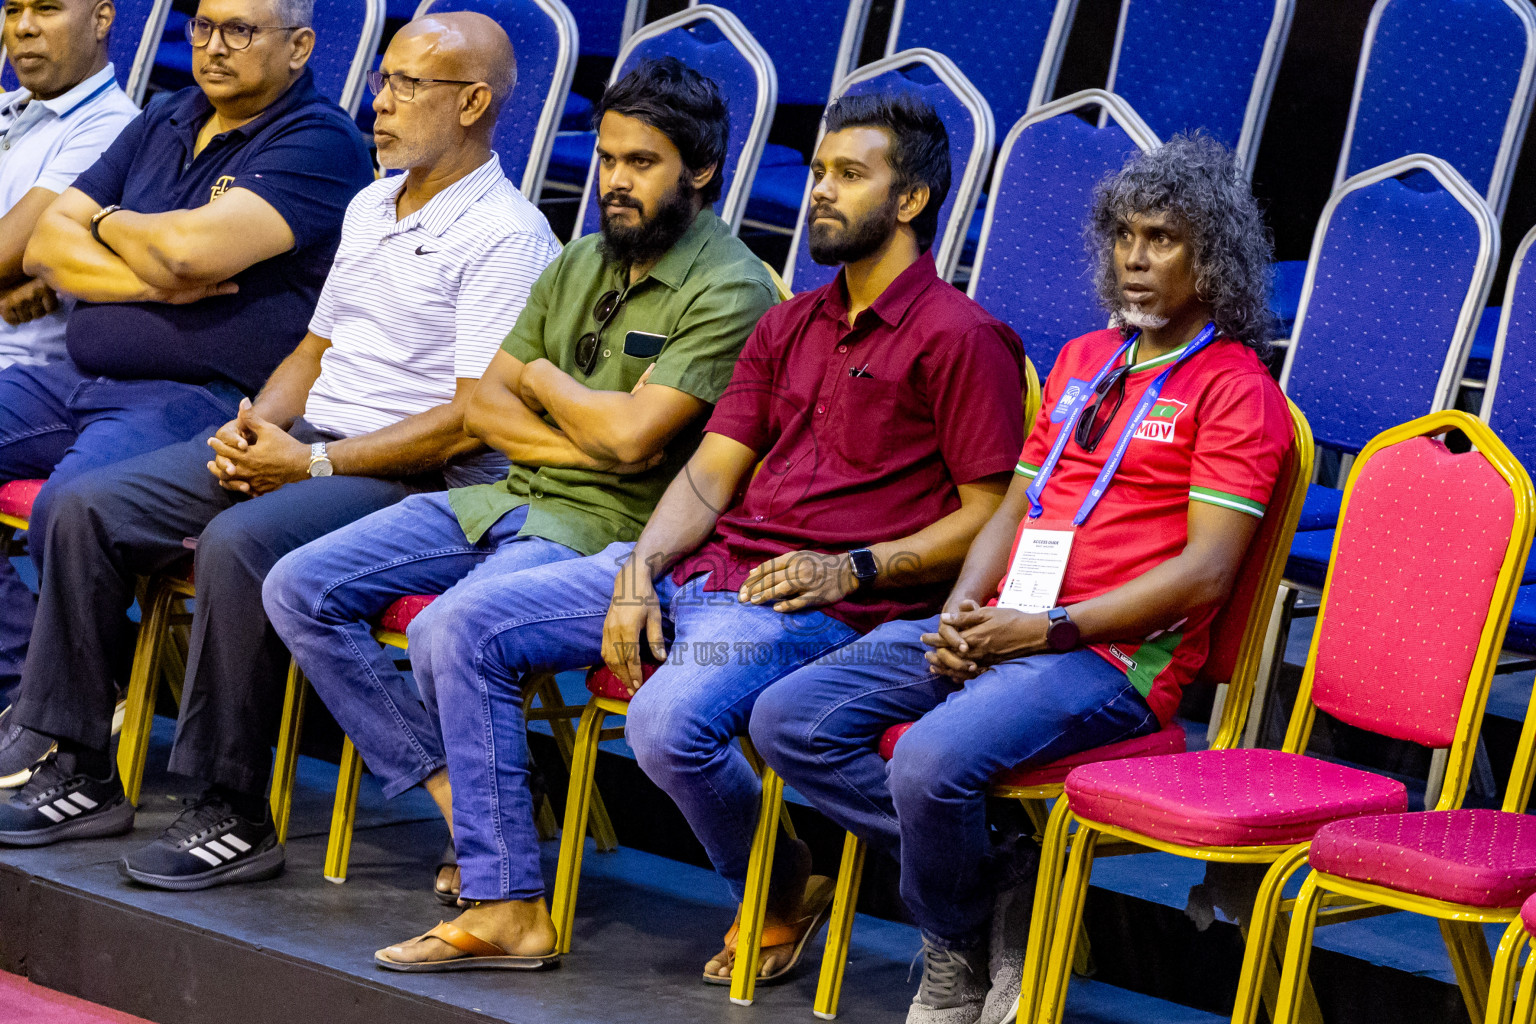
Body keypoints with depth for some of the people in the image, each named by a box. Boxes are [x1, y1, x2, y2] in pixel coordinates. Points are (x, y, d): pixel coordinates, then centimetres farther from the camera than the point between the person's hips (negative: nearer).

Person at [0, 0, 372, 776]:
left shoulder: (319, 143, -5)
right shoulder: (163, 123, 20)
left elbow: (195, 246, -20)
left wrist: (108, 223, 2)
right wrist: (152, 280, -6)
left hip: (204, 399, -8)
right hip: (75, 382, 8)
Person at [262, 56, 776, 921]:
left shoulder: (731, 291, -9)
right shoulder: (582, 261, 16)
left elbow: (631, 434, -19)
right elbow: (484, 406, 14)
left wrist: (543, 376, 1)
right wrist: (578, 440, -6)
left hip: (611, 530, -8)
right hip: (510, 501, 9)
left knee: (450, 626, -34)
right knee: (299, 590, -5)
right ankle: (460, 797, -7)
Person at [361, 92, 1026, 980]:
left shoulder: (961, 339, -5)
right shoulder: (791, 325, 20)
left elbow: (990, 514, -9)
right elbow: (708, 475, 15)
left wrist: (855, 570, -16)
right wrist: (639, 572, -2)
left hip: (818, 605, -8)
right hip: (703, 568, 8)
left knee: (669, 722, -36)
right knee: (465, 634, -3)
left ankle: (784, 893, -4)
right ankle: (506, 905, -2)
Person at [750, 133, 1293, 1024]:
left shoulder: (1235, 389, -2)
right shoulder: (1083, 359, 23)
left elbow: (1204, 572, -11)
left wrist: (1051, 629, -17)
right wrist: (961, 614, 1)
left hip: (1111, 654, -8)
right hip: (1001, 628, 8)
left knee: (934, 760, -33)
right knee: (789, 719, -10)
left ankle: (960, 940, -3)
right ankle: (987, 884, -5)